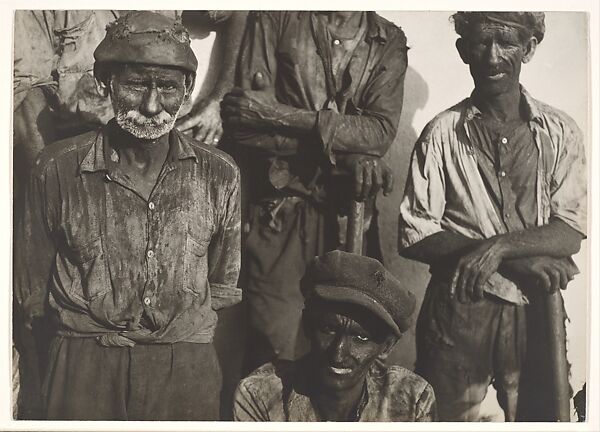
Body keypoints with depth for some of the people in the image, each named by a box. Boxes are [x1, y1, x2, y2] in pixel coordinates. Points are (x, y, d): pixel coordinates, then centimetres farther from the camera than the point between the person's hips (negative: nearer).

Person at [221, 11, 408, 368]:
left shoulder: (390, 42, 12)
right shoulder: (277, 17, 4)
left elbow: (382, 130, -4)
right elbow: (244, 125, -6)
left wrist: (283, 115, -14)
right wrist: (347, 152, -11)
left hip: (350, 217, 3)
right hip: (279, 215, -2)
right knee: (278, 356, -6)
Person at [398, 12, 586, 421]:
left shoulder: (560, 132, 1)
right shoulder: (442, 133, -3)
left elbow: (571, 233, -5)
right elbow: (414, 237, -8)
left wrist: (500, 246, -24)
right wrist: (521, 261, -15)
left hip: (534, 311, 1)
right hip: (458, 310, -1)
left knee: (537, 417, 12)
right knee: (448, 418, 10)